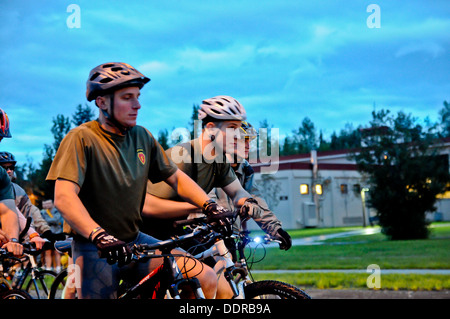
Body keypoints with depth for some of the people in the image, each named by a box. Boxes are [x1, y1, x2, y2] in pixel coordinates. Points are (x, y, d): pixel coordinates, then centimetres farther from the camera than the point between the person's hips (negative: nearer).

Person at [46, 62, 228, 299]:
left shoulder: (142, 137, 6)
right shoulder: (82, 138, -12)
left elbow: (176, 178, 12)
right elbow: (64, 197, -23)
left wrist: (209, 206, -5)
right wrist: (100, 236, -37)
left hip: (135, 242, 5)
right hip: (95, 248, -5)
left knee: (207, 279, -8)